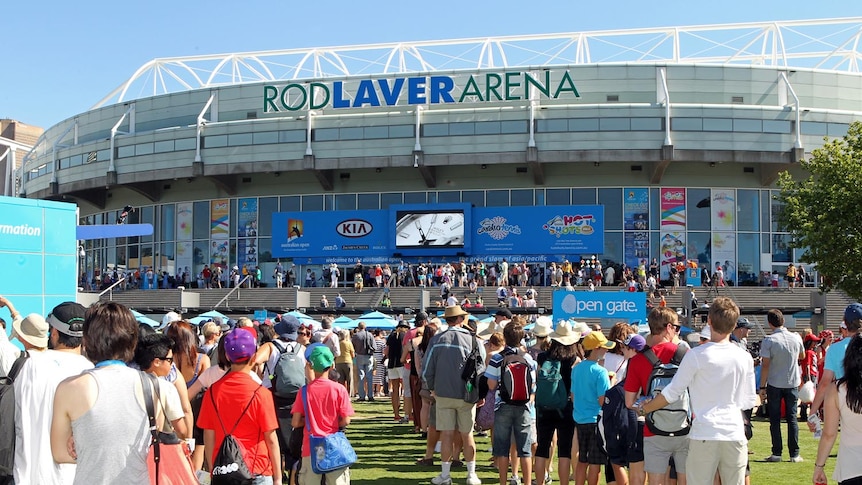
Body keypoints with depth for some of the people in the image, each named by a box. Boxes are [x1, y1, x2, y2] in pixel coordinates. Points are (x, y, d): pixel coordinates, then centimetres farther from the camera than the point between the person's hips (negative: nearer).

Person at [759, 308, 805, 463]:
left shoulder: (768, 341, -14)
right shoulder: (796, 338, -2)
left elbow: (765, 366, -14)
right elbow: (802, 356, 17)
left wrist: (762, 387, -9)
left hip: (774, 384, -3)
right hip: (793, 383, 3)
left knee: (775, 419, 5)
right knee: (792, 417, 8)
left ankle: (777, 453, 5)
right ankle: (794, 454, 7)